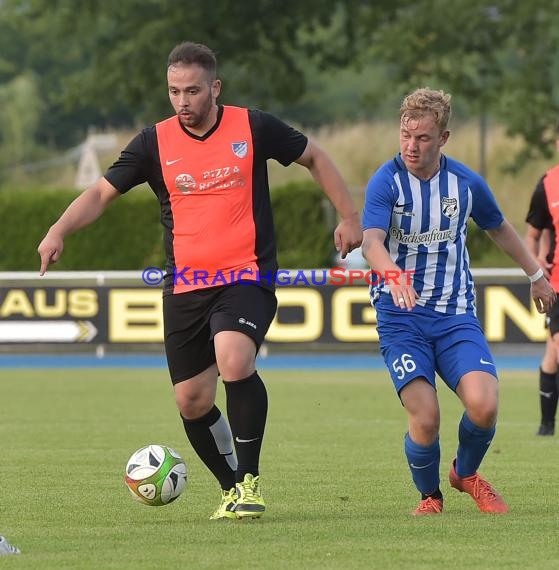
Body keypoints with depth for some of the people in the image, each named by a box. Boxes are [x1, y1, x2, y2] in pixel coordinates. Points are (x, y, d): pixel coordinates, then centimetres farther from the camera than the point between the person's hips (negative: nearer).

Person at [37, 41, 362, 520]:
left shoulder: (253, 127, -3)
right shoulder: (156, 143, 1)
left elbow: (314, 157, 11)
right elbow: (102, 192, 3)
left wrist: (349, 216, 7)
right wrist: (59, 232, -13)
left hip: (246, 277, -3)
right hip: (185, 287, 4)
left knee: (235, 362, -29)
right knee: (192, 403, 4)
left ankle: (249, 480, -15)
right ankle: (234, 489, 25)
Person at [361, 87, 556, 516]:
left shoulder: (466, 183, 2)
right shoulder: (386, 181, -10)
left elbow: (499, 227, 22)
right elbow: (371, 241, -27)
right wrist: (393, 275, -48)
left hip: (456, 315, 3)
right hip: (401, 318, -2)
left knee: (484, 404, -20)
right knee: (425, 417, -20)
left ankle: (466, 473, 13)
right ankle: (430, 495, 11)